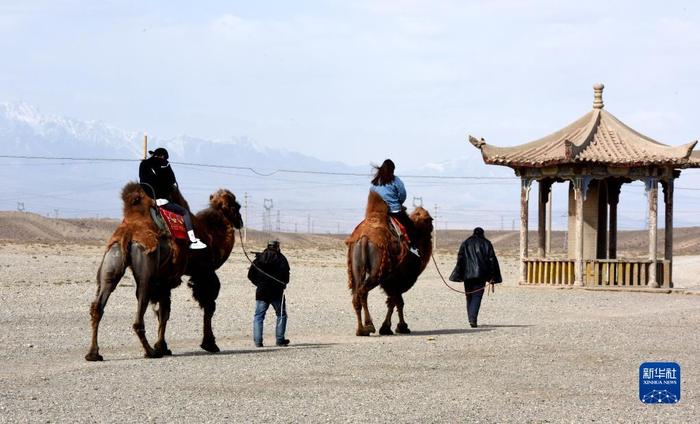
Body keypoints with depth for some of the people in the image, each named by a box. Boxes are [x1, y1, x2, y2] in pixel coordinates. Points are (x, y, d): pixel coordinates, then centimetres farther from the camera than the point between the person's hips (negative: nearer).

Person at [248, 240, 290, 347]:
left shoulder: (259, 259, 7)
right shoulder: (280, 259, -3)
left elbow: (250, 275, 6)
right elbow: (285, 274, -12)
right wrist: (283, 283, 7)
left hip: (261, 292, 2)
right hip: (276, 292, -2)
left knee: (258, 316, 6)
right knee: (281, 315, 11)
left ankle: (257, 341, -4)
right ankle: (280, 340, 6)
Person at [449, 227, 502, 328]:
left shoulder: (466, 243, 8)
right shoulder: (486, 244, 5)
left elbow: (460, 259, 1)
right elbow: (492, 260, 2)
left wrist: (458, 275, 2)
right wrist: (493, 277, 5)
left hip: (468, 274, 1)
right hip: (481, 274, -1)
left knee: (469, 296, 15)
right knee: (477, 296, -4)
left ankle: (471, 319, 19)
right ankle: (473, 319, -20)